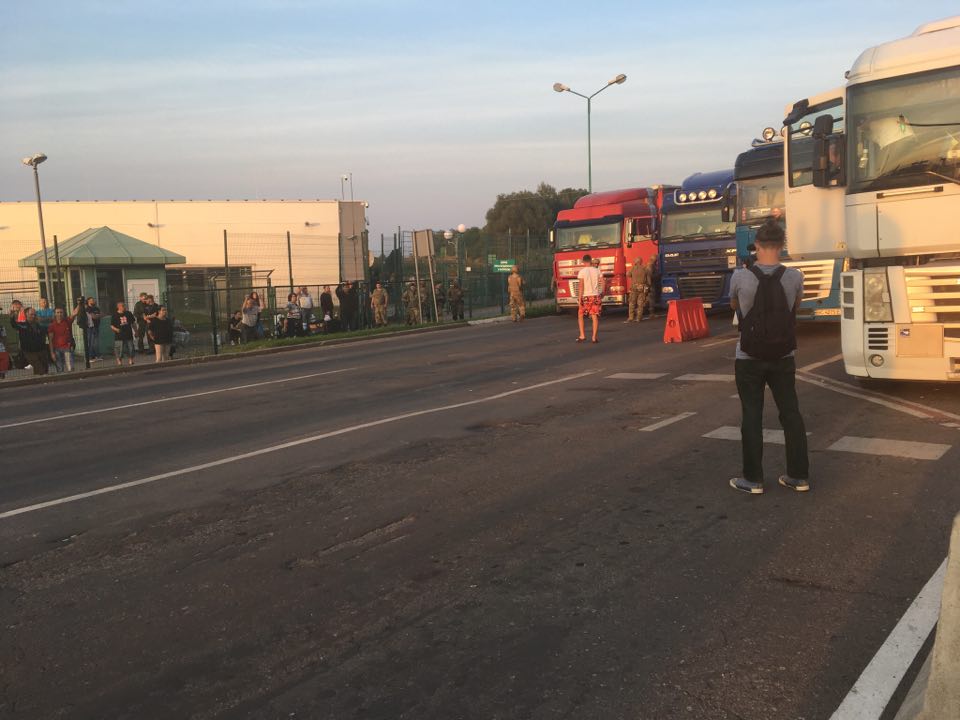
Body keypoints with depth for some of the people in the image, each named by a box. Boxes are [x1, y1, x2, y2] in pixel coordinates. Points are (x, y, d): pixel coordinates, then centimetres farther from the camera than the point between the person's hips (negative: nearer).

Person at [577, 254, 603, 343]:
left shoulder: (582, 271, -8)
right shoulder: (597, 270, 2)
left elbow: (581, 286, -14)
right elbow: (602, 283, 3)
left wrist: (579, 299, -13)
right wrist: (602, 293, 19)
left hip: (585, 297, -2)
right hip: (595, 296, 2)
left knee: (580, 315, 14)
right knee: (595, 317, 3)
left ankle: (582, 335, 7)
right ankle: (594, 337, 0)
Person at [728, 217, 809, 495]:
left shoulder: (740, 277, -13)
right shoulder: (794, 277, -8)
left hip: (749, 359, -2)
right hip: (783, 358, 2)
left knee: (752, 417, 5)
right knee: (791, 414, 11)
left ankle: (753, 479, 11)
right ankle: (799, 476, 19)